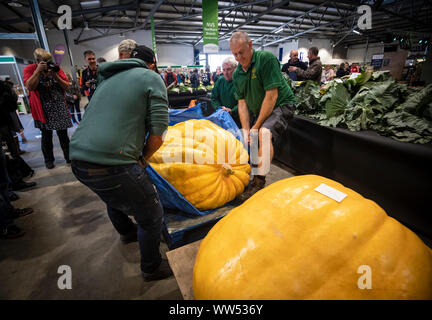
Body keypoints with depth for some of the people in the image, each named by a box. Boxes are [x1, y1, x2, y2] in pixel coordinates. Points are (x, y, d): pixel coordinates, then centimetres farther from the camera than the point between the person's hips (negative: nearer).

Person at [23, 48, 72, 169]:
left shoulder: (56, 68, 5)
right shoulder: (29, 69, 1)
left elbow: (66, 87, 2)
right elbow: (30, 87, -13)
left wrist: (56, 76, -13)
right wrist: (38, 71, -16)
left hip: (60, 108, 1)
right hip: (43, 110, -1)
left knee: (63, 134, 3)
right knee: (46, 135, 4)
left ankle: (68, 156, 14)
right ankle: (49, 159, 16)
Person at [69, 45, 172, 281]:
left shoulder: (109, 78, 22)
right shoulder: (152, 78, 1)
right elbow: (158, 131, -9)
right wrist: (142, 159, 6)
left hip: (78, 161, 9)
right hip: (111, 164, -9)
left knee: (114, 198, 35)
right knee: (151, 216, 11)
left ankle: (126, 232, 62)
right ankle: (151, 268, 33)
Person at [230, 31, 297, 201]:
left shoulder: (266, 58, -17)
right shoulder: (237, 74, 3)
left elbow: (271, 95, -23)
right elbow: (242, 103, 1)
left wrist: (256, 126, -22)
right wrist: (246, 130, -14)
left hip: (281, 105, -7)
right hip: (257, 110, 8)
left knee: (264, 133, -32)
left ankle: (259, 183, -25)